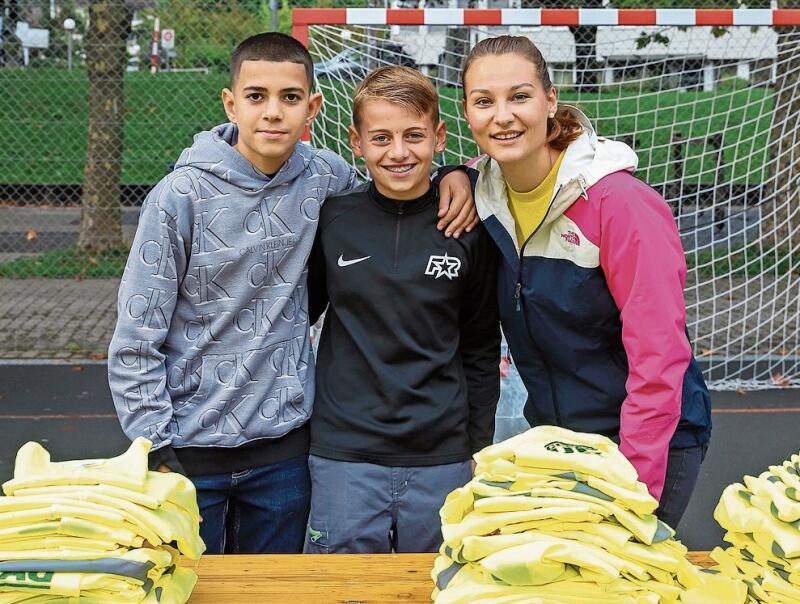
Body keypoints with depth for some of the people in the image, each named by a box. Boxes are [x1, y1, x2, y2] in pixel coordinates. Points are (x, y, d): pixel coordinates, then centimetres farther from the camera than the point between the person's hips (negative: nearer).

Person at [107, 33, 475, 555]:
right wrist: (157, 451, -12)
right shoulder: (182, 196, -13)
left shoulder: (322, 176, -4)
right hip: (191, 447, -3)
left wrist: (452, 173, -4)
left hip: (284, 442, 3)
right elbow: (136, 341, -9)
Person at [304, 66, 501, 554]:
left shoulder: (469, 229, -1)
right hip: (345, 457, 0)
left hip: (442, 461, 1)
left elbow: (482, 348, 7)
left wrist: (479, 448, 8)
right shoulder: (332, 220, -2)